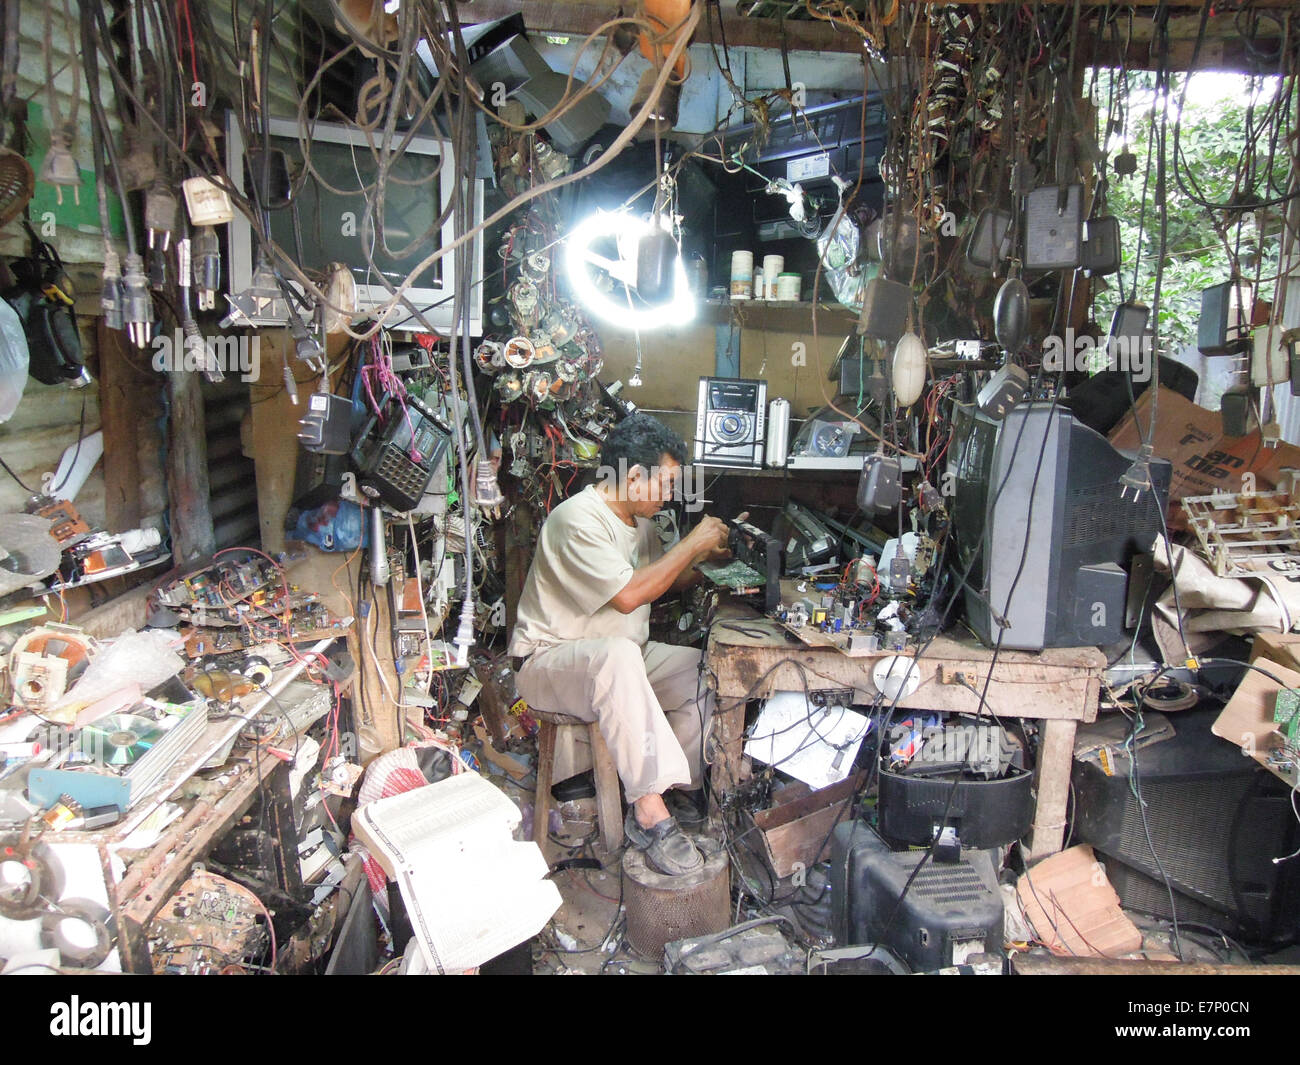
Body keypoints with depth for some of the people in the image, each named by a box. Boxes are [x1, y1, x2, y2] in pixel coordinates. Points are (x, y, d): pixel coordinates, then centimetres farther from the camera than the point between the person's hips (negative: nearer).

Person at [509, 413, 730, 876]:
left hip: (622, 657, 9)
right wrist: (692, 543, -20)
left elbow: (666, 581, 23)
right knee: (619, 655, -41)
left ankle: (677, 789, -3)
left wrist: (705, 556, 5)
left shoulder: (638, 519, 9)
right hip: (549, 661, -9)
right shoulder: (578, 518, -21)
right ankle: (650, 812, -39)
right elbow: (628, 595, -29)